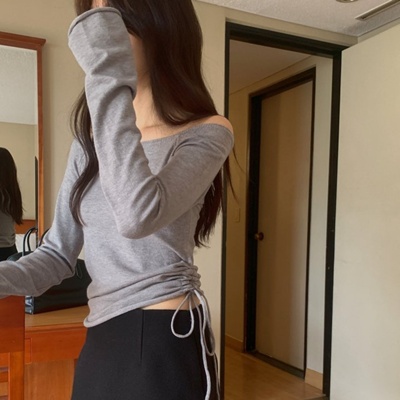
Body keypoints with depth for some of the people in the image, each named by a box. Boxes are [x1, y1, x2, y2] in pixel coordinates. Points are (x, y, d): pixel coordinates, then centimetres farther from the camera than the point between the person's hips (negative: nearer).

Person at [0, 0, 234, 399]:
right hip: (99, 343, 6)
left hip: (164, 342, -5)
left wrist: (107, 68, -27)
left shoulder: (207, 132, -12)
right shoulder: (92, 138, 7)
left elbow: (138, 214, -32)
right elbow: (58, 252, 4)